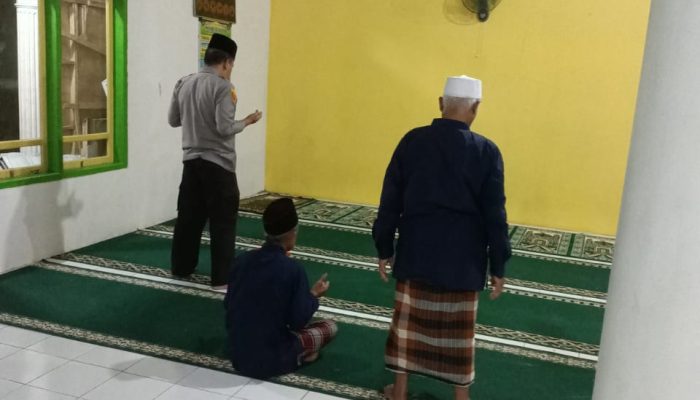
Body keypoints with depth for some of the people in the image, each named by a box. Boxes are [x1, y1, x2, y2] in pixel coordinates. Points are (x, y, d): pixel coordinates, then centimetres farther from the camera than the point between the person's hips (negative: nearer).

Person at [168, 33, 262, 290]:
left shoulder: (183, 84, 6)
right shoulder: (222, 87, -14)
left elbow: (173, 120, 12)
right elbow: (224, 128, -19)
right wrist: (247, 121, -3)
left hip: (191, 160, 7)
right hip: (218, 163, -7)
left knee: (189, 216, 16)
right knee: (223, 221, 1)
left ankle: (181, 268, 26)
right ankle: (222, 278, 4)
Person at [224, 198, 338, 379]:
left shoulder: (242, 260, -6)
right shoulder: (293, 269, -19)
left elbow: (228, 305, 6)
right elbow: (298, 321, -15)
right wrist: (314, 295, 2)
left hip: (238, 355, 6)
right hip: (271, 360, -5)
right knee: (330, 326, 12)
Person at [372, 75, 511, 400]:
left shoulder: (412, 141, -4)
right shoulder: (486, 151, -9)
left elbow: (390, 201, -1)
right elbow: (494, 215, -7)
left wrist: (384, 249, 9)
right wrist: (498, 266, 2)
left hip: (416, 252, 1)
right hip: (463, 260, -1)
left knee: (408, 320, 15)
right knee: (459, 329, 12)